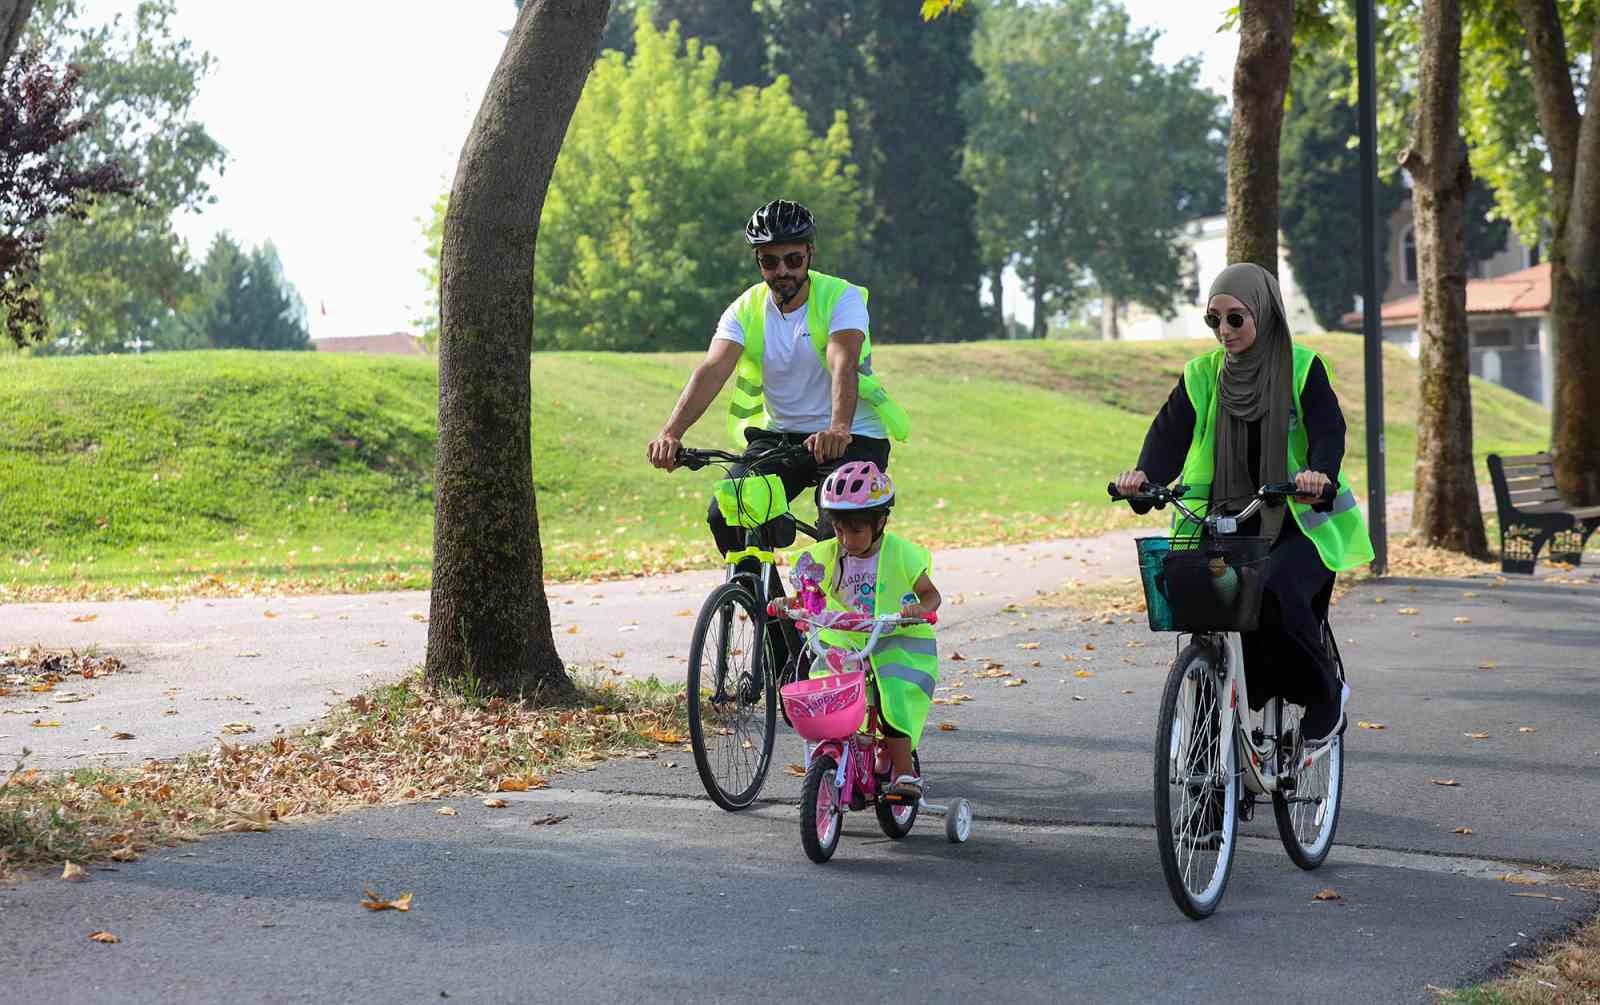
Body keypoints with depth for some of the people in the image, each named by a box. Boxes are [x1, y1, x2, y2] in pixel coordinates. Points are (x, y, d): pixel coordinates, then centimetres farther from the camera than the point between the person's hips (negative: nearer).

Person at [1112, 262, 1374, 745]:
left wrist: (1320, 472, -39)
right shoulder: (1202, 375, 7)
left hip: (1299, 524, -4)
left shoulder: (1302, 369, -2)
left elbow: (1328, 429, -16)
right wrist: (1144, 474, -29)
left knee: (1277, 593, -30)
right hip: (1229, 525, 4)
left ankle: (1325, 692, -5)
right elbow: (1170, 432, -6)